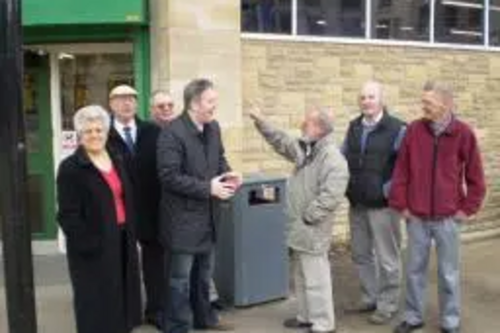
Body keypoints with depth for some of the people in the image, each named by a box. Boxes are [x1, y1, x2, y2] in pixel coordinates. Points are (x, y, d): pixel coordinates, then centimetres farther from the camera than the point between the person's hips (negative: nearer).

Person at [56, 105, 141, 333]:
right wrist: (88, 244, -19)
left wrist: (130, 234, 10)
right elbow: (68, 215, -14)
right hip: (94, 246, -6)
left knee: (121, 296, 16)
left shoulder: (116, 161, 11)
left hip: (121, 241, 7)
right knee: (97, 303, 4)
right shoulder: (70, 168, -10)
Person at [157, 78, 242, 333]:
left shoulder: (213, 128, 4)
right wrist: (208, 188, -24)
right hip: (183, 217, -8)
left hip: (206, 215, 8)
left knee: (204, 273, 23)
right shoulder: (172, 133, -21)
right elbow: (169, 176, -25)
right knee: (181, 278, 5)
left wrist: (227, 174, -6)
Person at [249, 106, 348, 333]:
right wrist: (261, 123, 13)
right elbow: (282, 143, 21)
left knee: (316, 278, -1)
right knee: (302, 277, 20)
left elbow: (331, 196, -27)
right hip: (301, 227, 10)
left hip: (313, 230, -10)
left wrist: (307, 218, -20)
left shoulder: (332, 157, -20)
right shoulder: (306, 149, 9)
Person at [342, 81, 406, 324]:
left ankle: (387, 305, 18)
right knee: (361, 255, 15)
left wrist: (388, 190, -14)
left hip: (382, 205, -6)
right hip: (356, 204, 6)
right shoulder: (353, 127, 11)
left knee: (387, 258, 4)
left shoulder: (397, 129, -8)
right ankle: (369, 298, 31)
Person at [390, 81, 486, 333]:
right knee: (415, 269, 12)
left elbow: (475, 176, 1)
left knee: (449, 273, 10)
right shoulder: (414, 129, -2)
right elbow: (401, 170, 1)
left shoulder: (463, 133, -6)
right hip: (416, 216, 2)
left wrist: (467, 208, -1)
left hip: (448, 217, -1)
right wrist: (401, 205, -2)